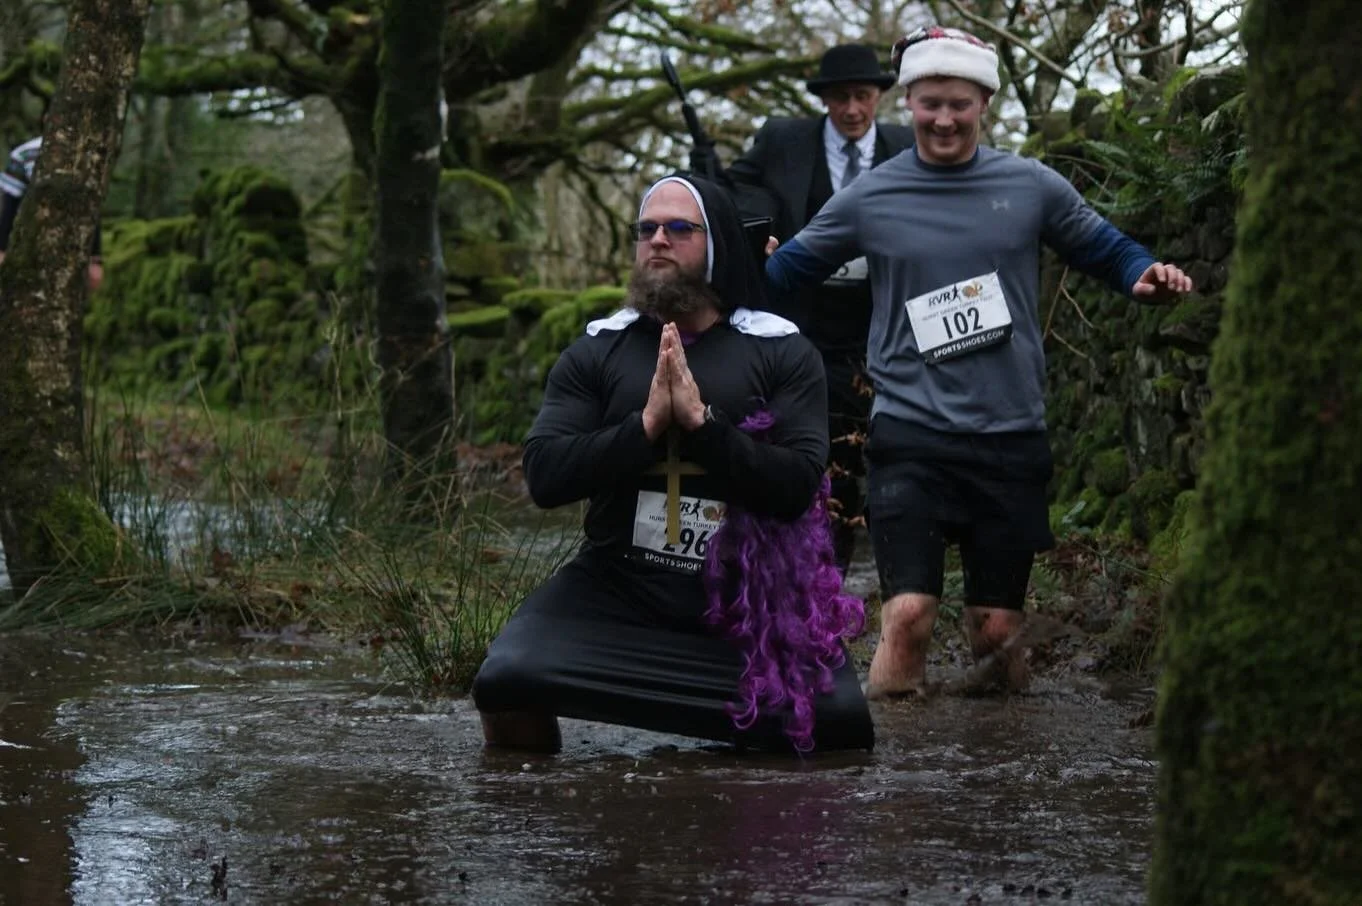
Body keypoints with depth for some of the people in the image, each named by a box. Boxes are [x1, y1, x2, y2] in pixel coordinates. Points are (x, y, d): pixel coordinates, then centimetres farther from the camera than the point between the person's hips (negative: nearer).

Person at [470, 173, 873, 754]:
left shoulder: (783, 354, 3)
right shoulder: (596, 352, 8)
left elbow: (798, 486, -8)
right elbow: (544, 477, -4)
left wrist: (701, 421, -17)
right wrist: (646, 426, -15)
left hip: (750, 601, 0)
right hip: (615, 591, 0)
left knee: (842, 724, -17)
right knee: (506, 683, -25)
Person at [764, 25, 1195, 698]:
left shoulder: (1031, 187, 5)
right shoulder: (869, 199, 4)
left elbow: (1102, 248, 14)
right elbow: (785, 270, 12)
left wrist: (1146, 275, -7)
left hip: (1010, 438, 1)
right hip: (911, 434, -1)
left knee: (997, 626, 4)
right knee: (908, 611, -15)